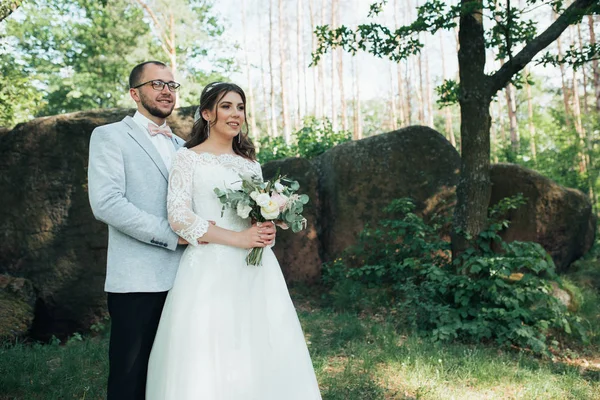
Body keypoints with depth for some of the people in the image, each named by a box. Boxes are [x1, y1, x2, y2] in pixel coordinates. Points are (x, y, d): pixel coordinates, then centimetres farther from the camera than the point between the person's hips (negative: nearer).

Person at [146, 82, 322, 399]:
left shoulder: (250, 163, 15)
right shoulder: (188, 157, 0)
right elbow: (178, 216, -11)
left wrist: (267, 227, -2)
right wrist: (236, 238, -16)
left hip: (256, 271, 5)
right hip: (210, 269, -5)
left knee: (263, 353, 5)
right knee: (209, 359, -2)